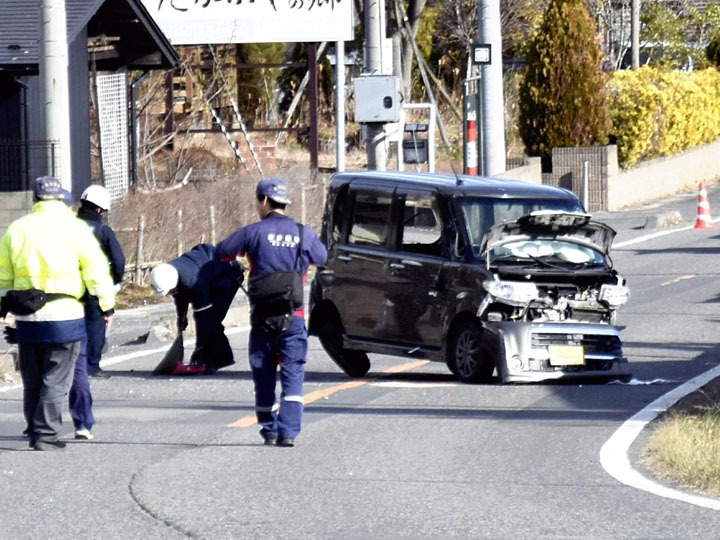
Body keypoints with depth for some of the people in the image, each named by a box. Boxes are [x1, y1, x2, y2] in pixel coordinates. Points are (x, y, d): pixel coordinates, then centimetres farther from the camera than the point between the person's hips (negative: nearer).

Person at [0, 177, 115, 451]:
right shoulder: (75, 228, -5)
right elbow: (96, 270, -5)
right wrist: (107, 305, 4)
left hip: (26, 319, 3)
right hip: (64, 316, -3)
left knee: (31, 381, 16)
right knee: (56, 380, 0)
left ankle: (34, 430, 21)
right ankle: (46, 434, -5)